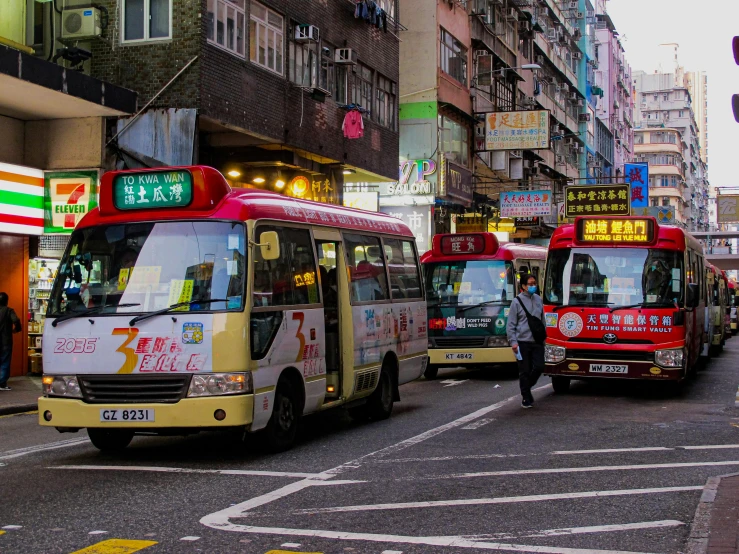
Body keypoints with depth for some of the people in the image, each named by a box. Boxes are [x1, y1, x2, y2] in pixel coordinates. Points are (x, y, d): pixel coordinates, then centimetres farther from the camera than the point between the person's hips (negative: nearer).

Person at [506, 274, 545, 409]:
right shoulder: (517, 302, -4)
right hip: (523, 342, -4)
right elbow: (511, 325, -4)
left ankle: (527, 388, 24)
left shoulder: (538, 299, 9)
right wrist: (513, 342, -12)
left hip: (537, 341, 4)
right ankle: (526, 399, 11)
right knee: (525, 371, 1)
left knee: (539, 367, -2)